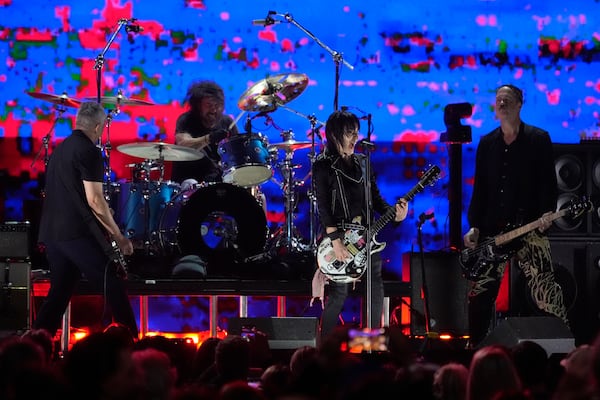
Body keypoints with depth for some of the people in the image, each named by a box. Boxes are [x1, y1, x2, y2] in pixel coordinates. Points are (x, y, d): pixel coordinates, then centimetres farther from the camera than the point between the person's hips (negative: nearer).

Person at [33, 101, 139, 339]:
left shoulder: (60, 149, 18)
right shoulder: (89, 152, -9)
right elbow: (94, 200, -15)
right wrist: (119, 237, -8)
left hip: (51, 232, 8)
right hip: (80, 234, -8)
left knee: (59, 292, 12)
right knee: (114, 288, -2)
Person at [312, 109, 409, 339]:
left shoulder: (362, 163, 12)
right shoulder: (323, 166, -6)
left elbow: (375, 197, 13)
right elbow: (323, 206, -12)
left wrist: (393, 214, -7)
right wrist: (336, 242, -19)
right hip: (338, 236, -6)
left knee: (376, 291, 5)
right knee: (338, 294, -6)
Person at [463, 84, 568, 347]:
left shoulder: (538, 139, 2)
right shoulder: (487, 143, 14)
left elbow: (548, 182, -3)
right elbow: (480, 190, 13)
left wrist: (546, 214, -19)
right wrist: (474, 227, 4)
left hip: (529, 229, -4)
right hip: (492, 232, 4)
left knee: (545, 291, -10)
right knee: (479, 294, 3)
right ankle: (476, 347, 14)